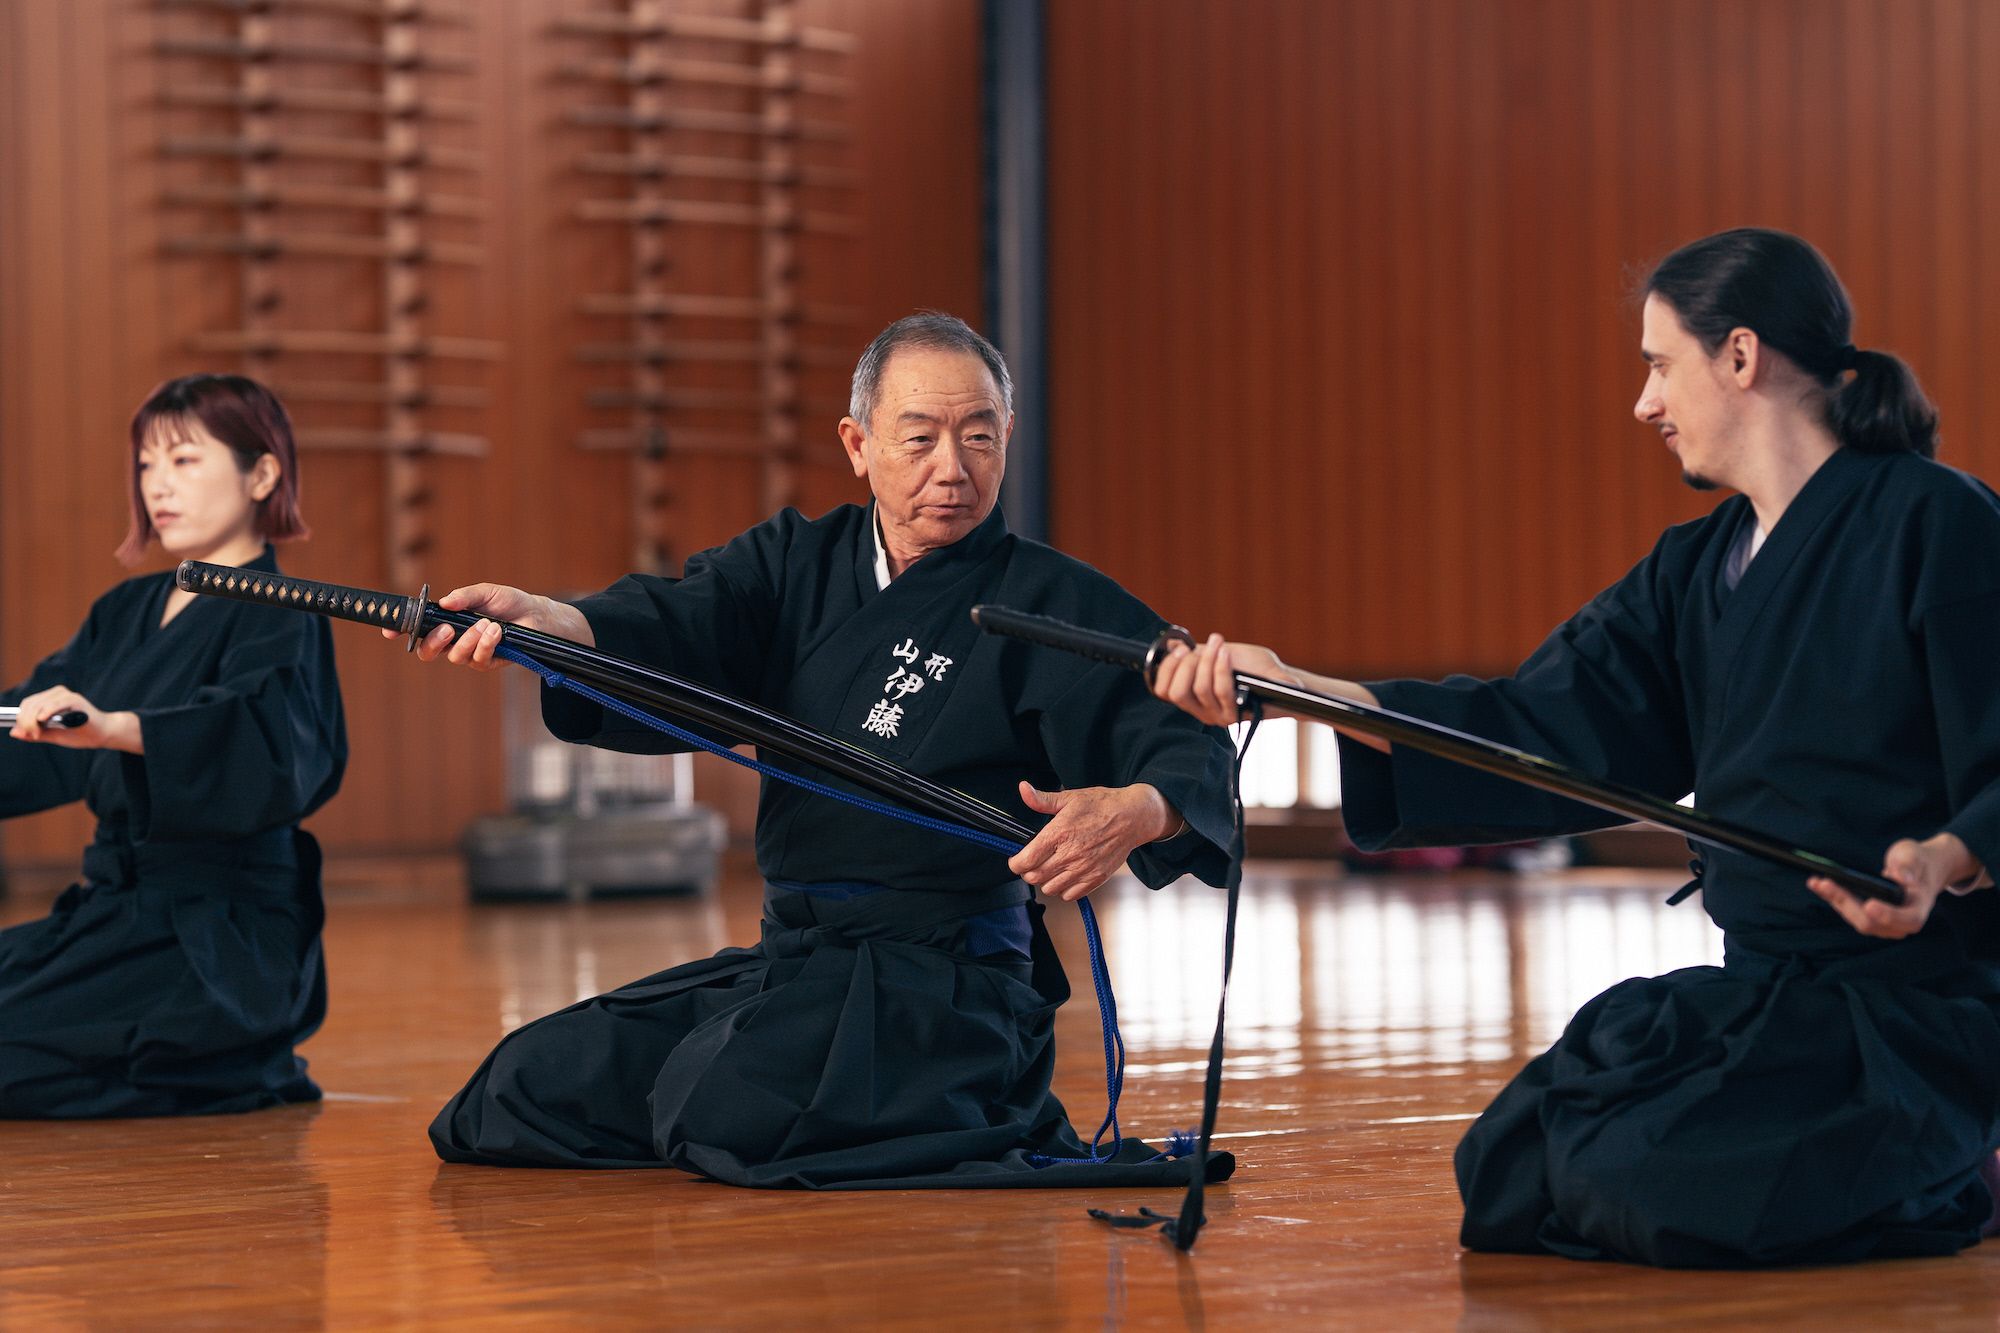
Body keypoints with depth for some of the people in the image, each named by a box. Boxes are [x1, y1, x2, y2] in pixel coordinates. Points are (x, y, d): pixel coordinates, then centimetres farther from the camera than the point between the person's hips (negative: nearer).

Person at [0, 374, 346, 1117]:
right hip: (116, 908, 8)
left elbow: (267, 740, -32)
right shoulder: (127, 612, 15)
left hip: (221, 937, -8)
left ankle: (246, 1081, -2)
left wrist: (115, 727, -47)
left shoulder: (275, 620, -10)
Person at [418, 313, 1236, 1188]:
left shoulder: (1060, 605, -3)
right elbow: (670, 632, -8)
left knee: (726, 1110, -30)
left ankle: (1006, 1131, -2)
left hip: (945, 987, -6)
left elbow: (1189, 749, -13)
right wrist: (537, 620, -30)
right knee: (531, 1086, 1)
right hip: (787, 962, 6)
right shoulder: (796, 563, 10)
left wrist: (1137, 811, -38)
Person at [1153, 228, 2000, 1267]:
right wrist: (1290, 688, -1)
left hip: (1917, 1003, -9)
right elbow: (1546, 731, 5)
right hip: (1767, 989, 9)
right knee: (1507, 1176, 6)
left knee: (1660, 1192, -25)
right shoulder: (1698, 569, 13)